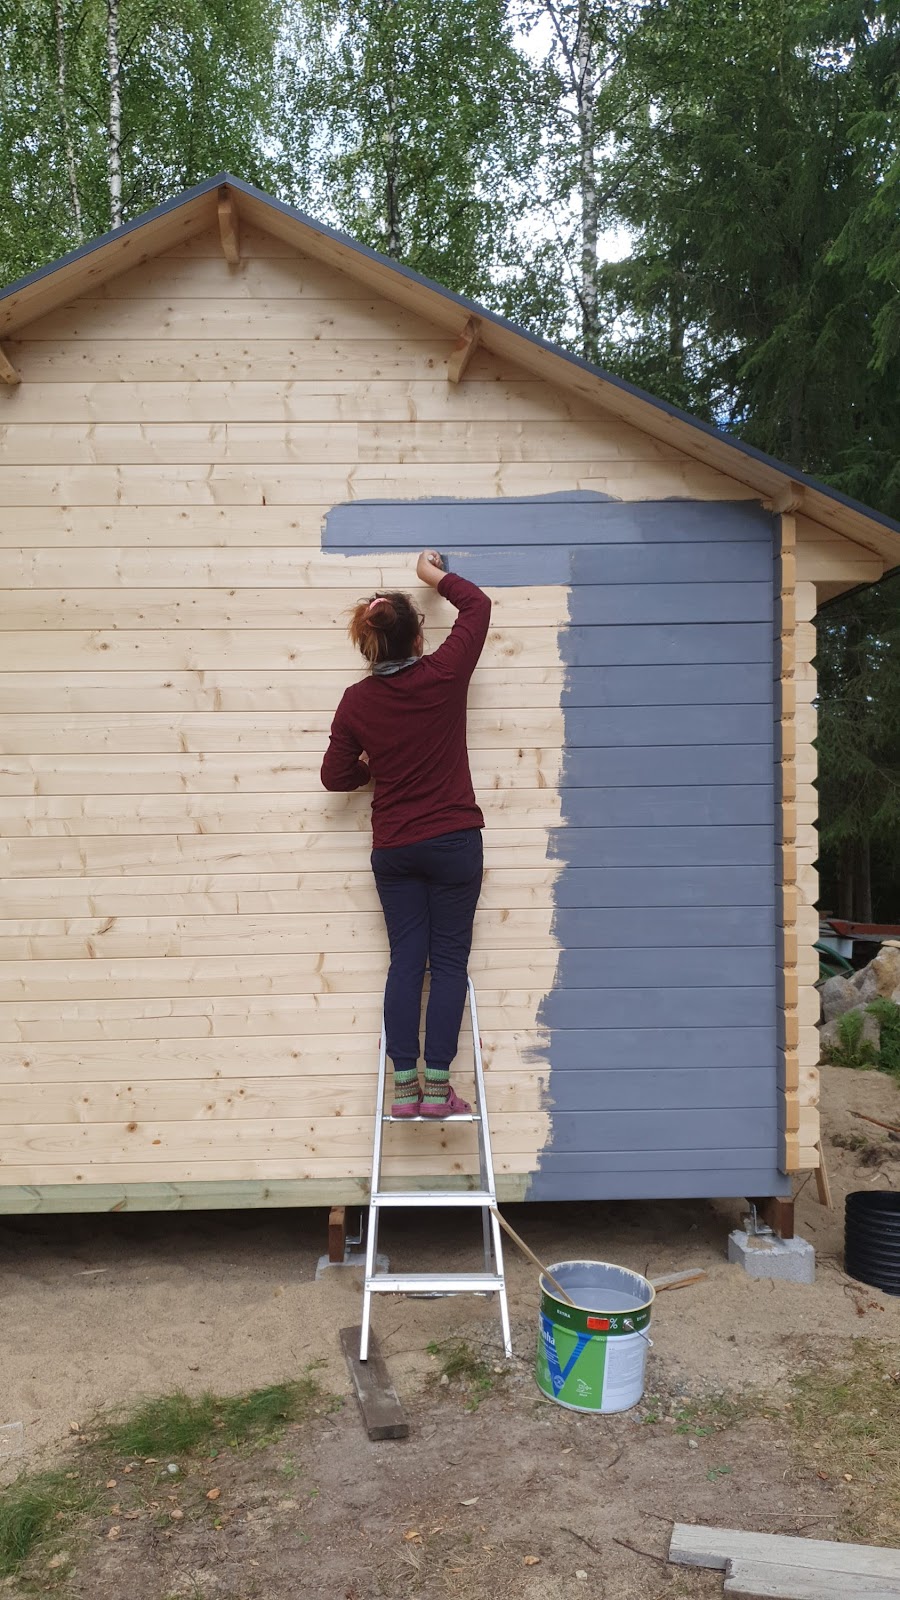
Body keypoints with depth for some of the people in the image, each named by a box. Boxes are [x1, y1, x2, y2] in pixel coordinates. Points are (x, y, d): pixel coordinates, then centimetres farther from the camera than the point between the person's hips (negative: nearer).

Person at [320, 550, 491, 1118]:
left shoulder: (357, 701, -4)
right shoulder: (443, 676, -10)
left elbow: (337, 777, 4)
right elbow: (478, 606, 6)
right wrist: (434, 574, 20)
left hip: (393, 849, 2)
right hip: (453, 842, -2)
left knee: (406, 959, 7)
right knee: (449, 959, 3)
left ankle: (404, 1085, 4)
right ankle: (437, 1084, 1)